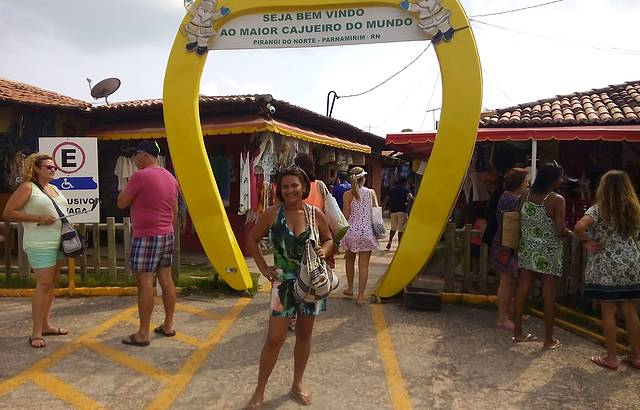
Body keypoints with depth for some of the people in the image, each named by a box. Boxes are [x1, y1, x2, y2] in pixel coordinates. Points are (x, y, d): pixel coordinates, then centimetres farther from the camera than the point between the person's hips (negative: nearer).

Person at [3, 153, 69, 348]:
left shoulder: (55, 189, 17)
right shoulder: (27, 187, -4)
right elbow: (8, 213, -8)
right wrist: (38, 219, -16)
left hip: (59, 242, 8)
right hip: (40, 243, -7)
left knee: (51, 283, 10)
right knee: (44, 283, -11)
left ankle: (46, 324, 19)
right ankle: (36, 332, -6)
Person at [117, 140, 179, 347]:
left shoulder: (140, 175, -13)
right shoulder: (170, 177, 11)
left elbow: (121, 203, -7)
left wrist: (129, 187, 6)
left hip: (146, 236, -8)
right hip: (167, 235, 8)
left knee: (145, 282, -4)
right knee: (166, 279, 11)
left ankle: (143, 333, 0)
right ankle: (168, 325, 19)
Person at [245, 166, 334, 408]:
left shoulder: (316, 214, -5)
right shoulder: (272, 214, -8)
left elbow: (329, 240, 10)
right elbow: (253, 240, 4)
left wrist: (324, 250, -12)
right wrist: (263, 268, -3)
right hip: (284, 281, -2)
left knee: (304, 335, 14)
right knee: (275, 339, 0)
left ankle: (297, 385, 34)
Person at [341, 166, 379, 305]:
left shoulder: (348, 194, -4)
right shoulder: (371, 192, 1)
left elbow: (346, 215, -6)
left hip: (351, 231, 0)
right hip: (367, 232, 0)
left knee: (350, 260, 22)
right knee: (363, 265, 3)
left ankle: (350, 288, 30)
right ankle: (360, 296, 4)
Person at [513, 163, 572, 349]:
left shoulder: (527, 196, 2)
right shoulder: (557, 200, -14)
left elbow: (520, 224, 6)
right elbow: (560, 231, -16)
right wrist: (571, 234, 4)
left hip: (527, 249, 5)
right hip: (548, 252, -5)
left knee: (522, 290, 9)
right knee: (549, 293, 5)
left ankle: (518, 332, 20)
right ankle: (549, 339, 14)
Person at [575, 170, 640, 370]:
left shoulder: (599, 209, -12)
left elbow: (579, 227, -27)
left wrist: (586, 241, -12)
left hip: (605, 268, -5)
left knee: (608, 311, 3)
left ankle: (612, 358, 11)